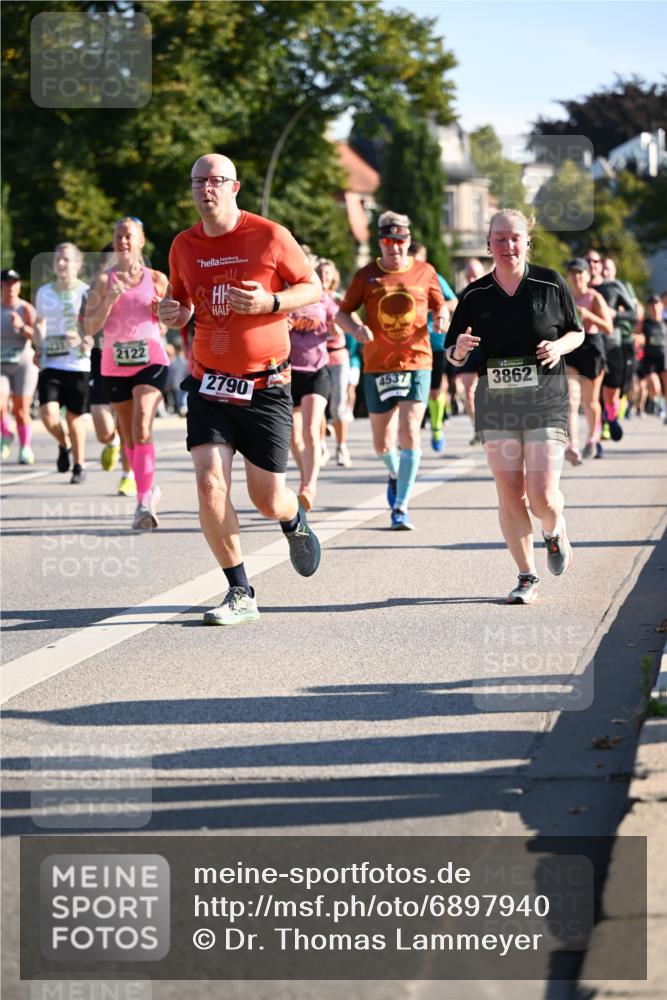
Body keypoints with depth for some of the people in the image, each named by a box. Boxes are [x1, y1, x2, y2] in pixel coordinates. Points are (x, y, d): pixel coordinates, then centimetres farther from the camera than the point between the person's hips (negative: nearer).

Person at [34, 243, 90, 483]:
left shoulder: (87, 293, -3)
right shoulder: (44, 292, 8)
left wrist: (85, 341, -20)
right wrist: (40, 346, 6)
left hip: (79, 364, -2)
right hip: (51, 364, 2)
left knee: (75, 417, 5)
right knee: (48, 414, -13)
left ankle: (79, 466, 24)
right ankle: (64, 444, 19)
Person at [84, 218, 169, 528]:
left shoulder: (156, 279, 5)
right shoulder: (104, 279, 5)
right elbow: (90, 326, -1)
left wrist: (161, 310, -7)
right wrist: (110, 300, -15)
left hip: (150, 360, -3)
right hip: (115, 365, 3)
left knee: (142, 429, -19)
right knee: (128, 436, 10)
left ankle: (144, 502, -22)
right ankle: (148, 489, 29)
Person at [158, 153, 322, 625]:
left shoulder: (269, 236, -7)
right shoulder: (184, 246, 5)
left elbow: (313, 288, 1)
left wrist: (270, 302, -18)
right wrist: (173, 311, -4)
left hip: (265, 386, -3)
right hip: (209, 385, 3)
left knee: (268, 499, 0)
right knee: (210, 484, -14)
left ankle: (295, 521, 40)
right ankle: (241, 594, -2)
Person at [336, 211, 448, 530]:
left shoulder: (425, 272, 4)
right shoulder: (367, 275, 2)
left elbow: (440, 305, 17)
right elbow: (343, 312, 7)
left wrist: (442, 318, -6)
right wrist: (355, 328, -14)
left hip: (416, 362, -1)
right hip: (377, 366, 1)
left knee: (409, 432, -16)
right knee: (381, 443, 8)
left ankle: (401, 506, -11)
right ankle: (395, 473, 43)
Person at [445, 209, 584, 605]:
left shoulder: (550, 283, 1)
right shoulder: (475, 296, 4)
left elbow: (576, 332, 11)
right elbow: (454, 354, 10)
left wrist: (559, 346, -10)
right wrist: (459, 350, -14)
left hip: (546, 399, -2)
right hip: (495, 402, 2)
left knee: (543, 496, -10)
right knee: (510, 494, 0)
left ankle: (556, 531, 26)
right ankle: (528, 577, 14)